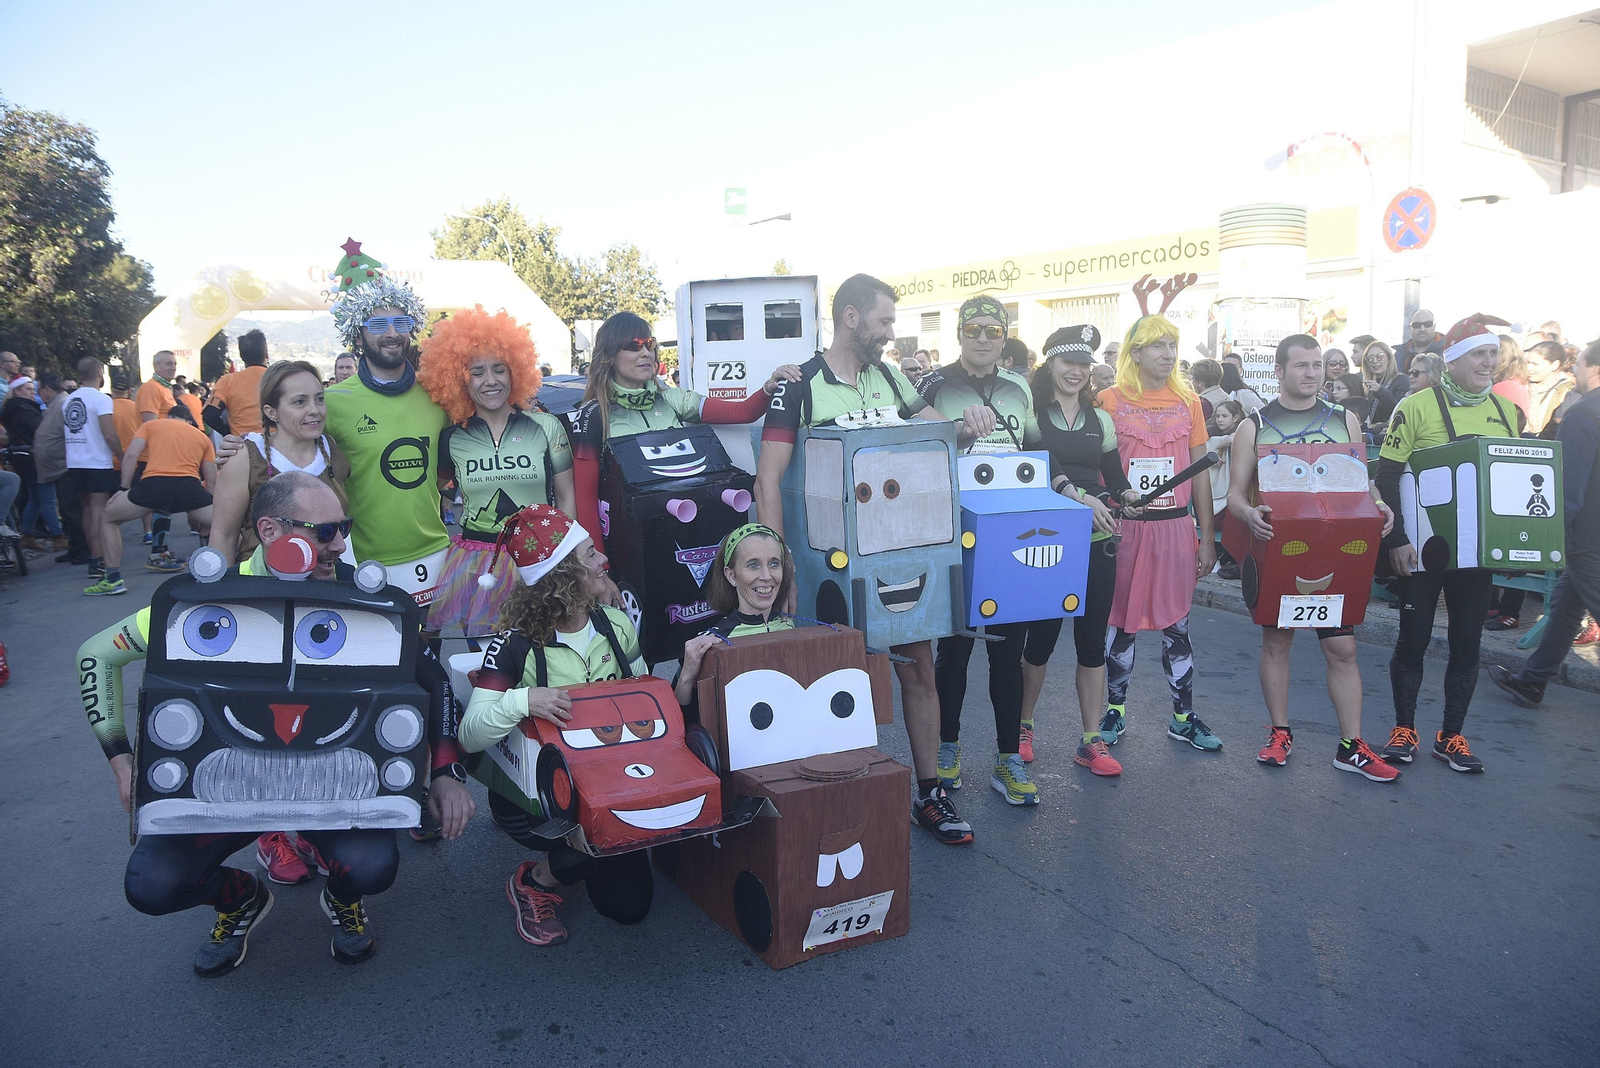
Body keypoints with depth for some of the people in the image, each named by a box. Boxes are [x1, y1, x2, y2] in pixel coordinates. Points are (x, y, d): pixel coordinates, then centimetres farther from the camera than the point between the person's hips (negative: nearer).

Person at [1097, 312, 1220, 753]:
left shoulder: (1187, 400, 6)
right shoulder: (1110, 400, -2)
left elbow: (1200, 471, 9)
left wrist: (1207, 536, 7)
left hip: (1176, 527, 2)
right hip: (1123, 528, -2)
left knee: (1177, 625, 8)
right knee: (1122, 622, 7)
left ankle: (1183, 717, 21)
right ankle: (1115, 712, 22)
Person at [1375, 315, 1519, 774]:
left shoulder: (1505, 412, 7)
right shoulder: (1417, 406, -9)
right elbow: (1387, 477, -10)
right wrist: (1396, 540, -16)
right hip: (1423, 546, -4)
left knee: (1467, 642, 8)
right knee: (1414, 638, 4)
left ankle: (1451, 736, 20)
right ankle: (1404, 730, 19)